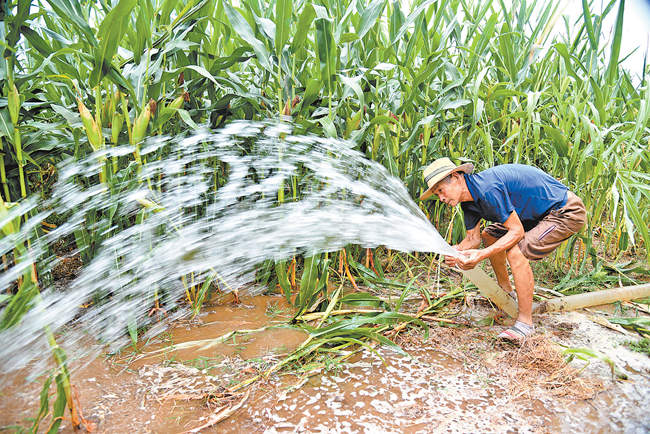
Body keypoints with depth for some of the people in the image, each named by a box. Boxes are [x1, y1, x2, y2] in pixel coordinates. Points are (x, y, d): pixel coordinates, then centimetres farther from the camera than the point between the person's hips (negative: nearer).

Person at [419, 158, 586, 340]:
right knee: (488, 236, 16)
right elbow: (473, 238, 6)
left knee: (516, 252, -27)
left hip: (568, 212, -10)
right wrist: (456, 250, -15)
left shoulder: (488, 189, -30)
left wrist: (482, 255, -33)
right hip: (539, 213, 10)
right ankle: (506, 291, 32)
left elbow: (517, 232, -27)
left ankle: (525, 322, -13)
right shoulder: (468, 199, 0)